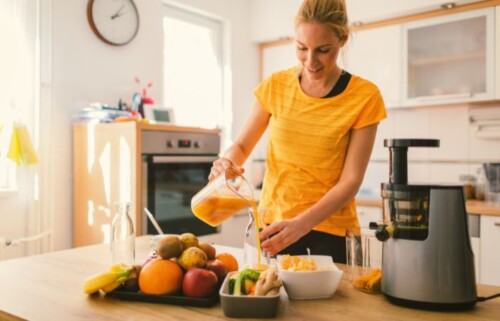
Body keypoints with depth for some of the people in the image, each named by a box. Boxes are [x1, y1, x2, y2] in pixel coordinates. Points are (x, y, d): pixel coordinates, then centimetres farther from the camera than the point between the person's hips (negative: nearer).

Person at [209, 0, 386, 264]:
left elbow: (351, 180, -12)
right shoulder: (275, 86, -3)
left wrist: (301, 224, -25)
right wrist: (228, 162, -16)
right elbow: (241, 146, 6)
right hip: (272, 222, 2)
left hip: (330, 229, -2)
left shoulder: (364, 96, -10)